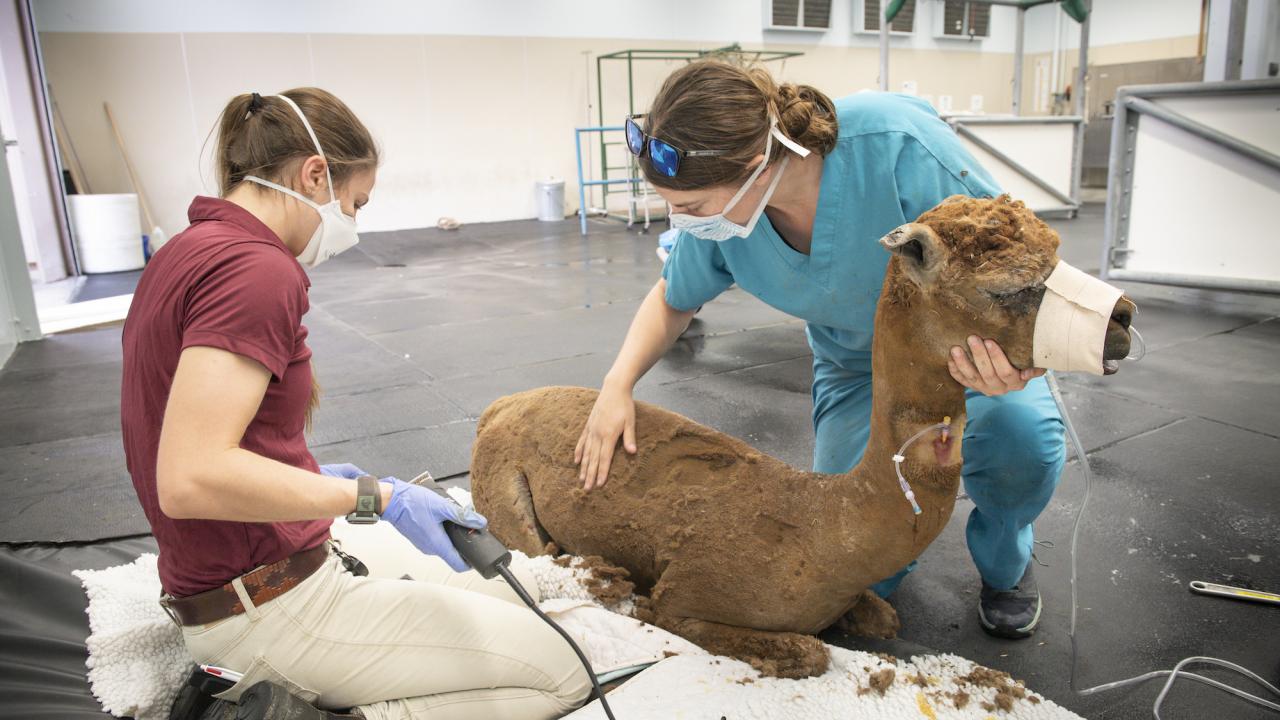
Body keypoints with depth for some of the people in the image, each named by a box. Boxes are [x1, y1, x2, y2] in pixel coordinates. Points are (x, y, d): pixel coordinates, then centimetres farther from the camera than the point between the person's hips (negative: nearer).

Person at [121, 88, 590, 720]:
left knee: (518, 587, 20)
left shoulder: (188, 251, 9)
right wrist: (375, 496, -24)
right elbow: (190, 479, -30)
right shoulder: (258, 269, -22)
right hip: (272, 607, -10)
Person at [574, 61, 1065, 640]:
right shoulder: (721, 207, -21)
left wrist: (1013, 358, -48)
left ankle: (1005, 564, 2)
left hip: (968, 339, -2)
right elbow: (673, 299, 0)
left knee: (1020, 439, -34)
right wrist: (617, 386, -15)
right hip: (856, 365, 3)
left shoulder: (898, 146, -36)